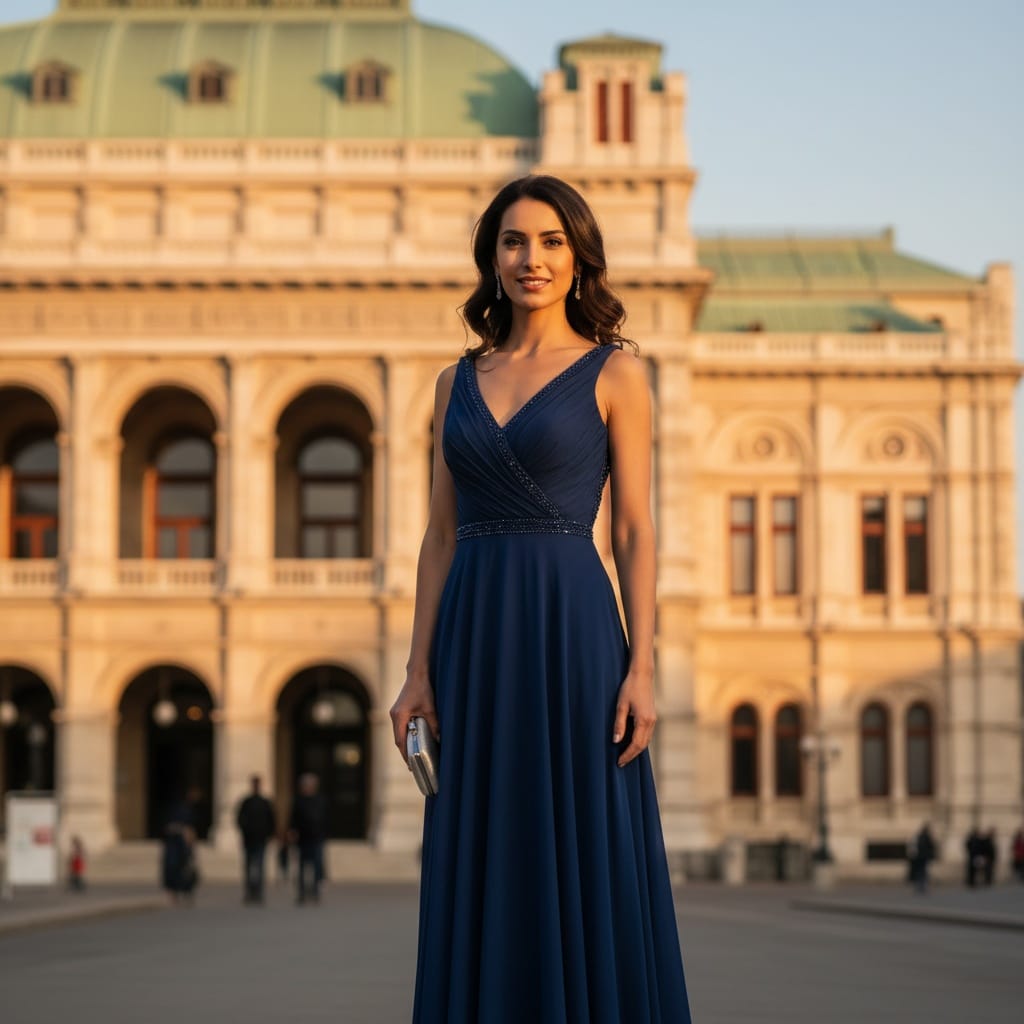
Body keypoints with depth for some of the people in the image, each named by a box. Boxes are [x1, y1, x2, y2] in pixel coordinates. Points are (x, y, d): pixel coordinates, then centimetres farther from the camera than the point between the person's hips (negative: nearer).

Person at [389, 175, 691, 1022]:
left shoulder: (614, 372, 1)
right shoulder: (459, 383, 13)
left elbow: (635, 530, -2)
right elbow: (441, 536, 11)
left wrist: (641, 667, -11)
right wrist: (419, 670, 3)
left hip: (571, 632, -4)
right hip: (475, 641, 4)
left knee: (588, 871, -2)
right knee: (481, 878, 7)